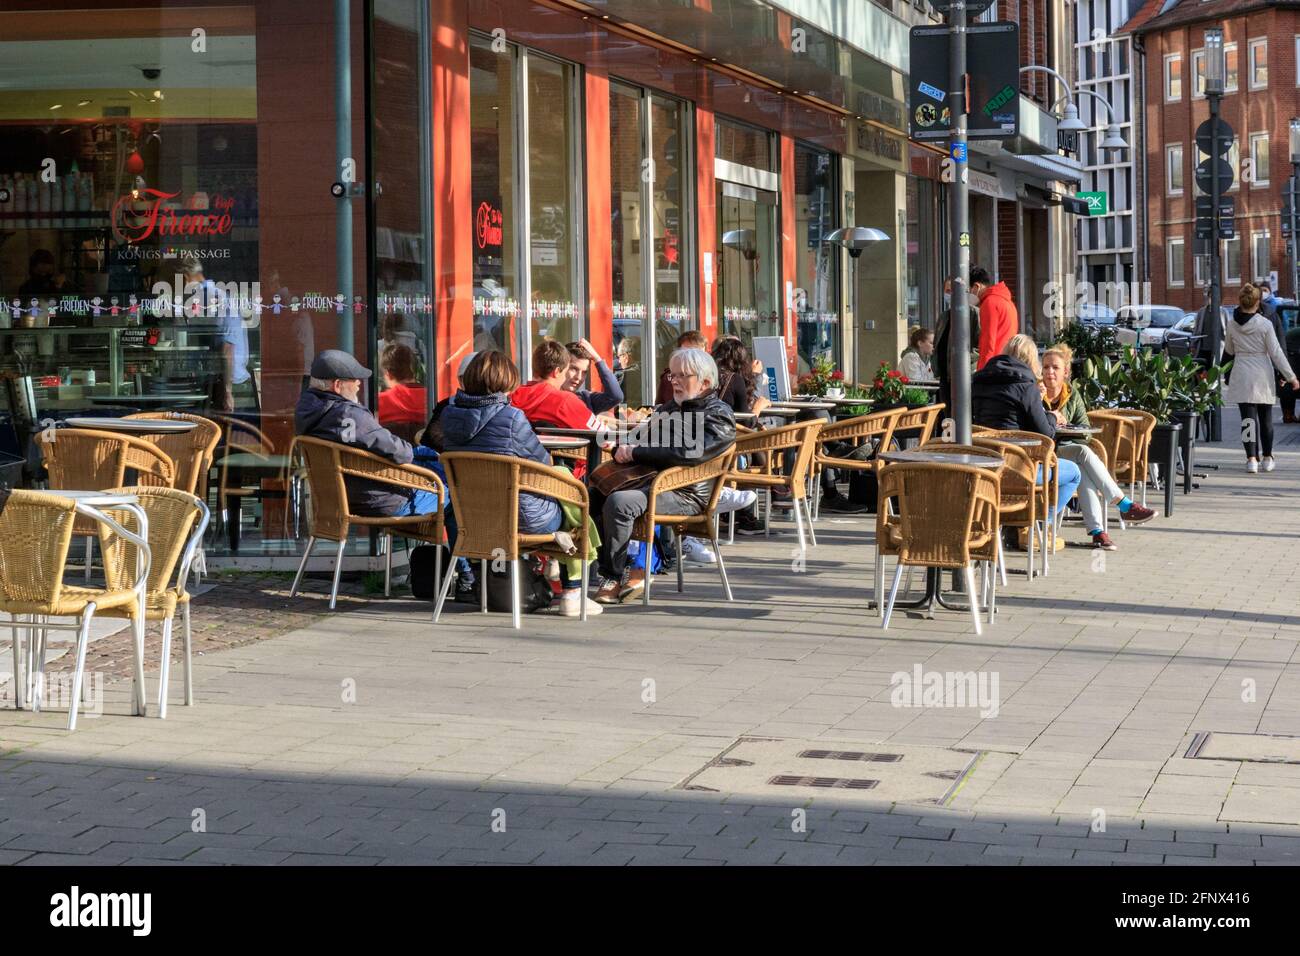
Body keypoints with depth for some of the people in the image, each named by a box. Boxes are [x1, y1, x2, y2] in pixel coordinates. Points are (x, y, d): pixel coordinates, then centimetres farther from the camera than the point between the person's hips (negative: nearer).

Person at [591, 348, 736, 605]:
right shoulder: (669, 408, 23)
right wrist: (624, 449, 0)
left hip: (685, 494, -9)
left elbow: (685, 453, -19)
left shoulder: (718, 415, -5)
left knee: (619, 502, -29)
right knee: (594, 495, -4)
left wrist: (635, 452, -16)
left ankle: (614, 577, -17)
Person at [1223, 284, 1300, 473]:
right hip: (1262, 375, -1)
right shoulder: (1265, 324, -11)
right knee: (1265, 417, 14)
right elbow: (1276, 353, -9)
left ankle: (1252, 458, -11)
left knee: (1248, 417, 0)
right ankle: (1267, 457, 22)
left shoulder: (1232, 325, -3)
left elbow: (1229, 350, 13)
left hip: (1242, 376, 1)